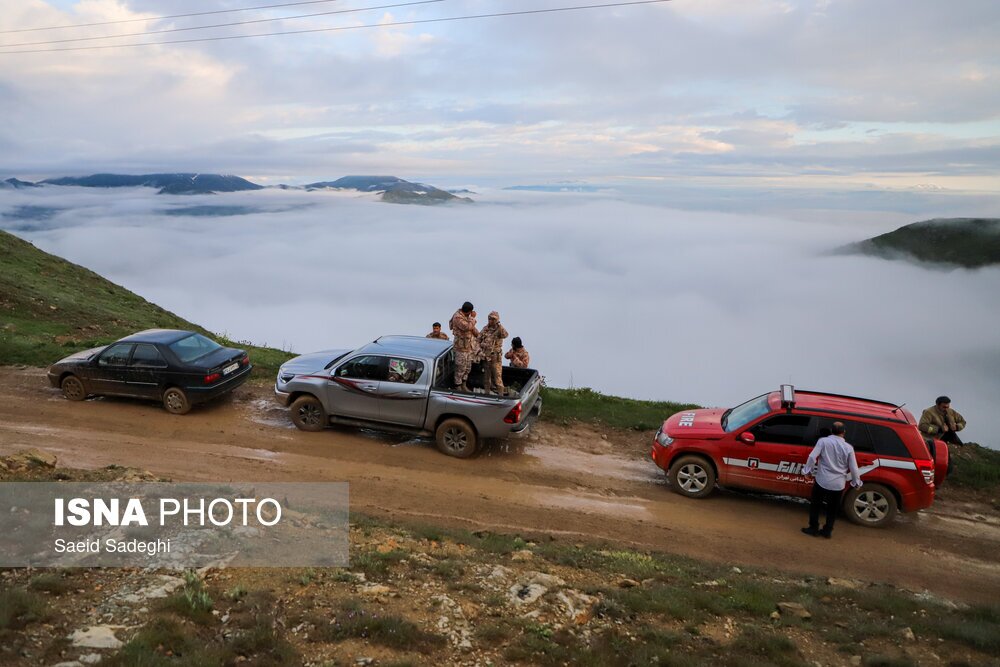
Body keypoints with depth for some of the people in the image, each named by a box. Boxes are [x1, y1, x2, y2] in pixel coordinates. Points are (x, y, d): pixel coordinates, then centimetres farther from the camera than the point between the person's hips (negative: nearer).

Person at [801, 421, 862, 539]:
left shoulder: (823, 441, -9)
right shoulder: (848, 448, -5)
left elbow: (812, 457, -15)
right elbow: (853, 468, -1)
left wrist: (808, 471, -2)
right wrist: (856, 482, 15)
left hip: (822, 481, -2)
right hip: (838, 484, 2)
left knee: (815, 504, 15)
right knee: (833, 508, 18)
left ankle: (813, 528, 19)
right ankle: (828, 531, 24)